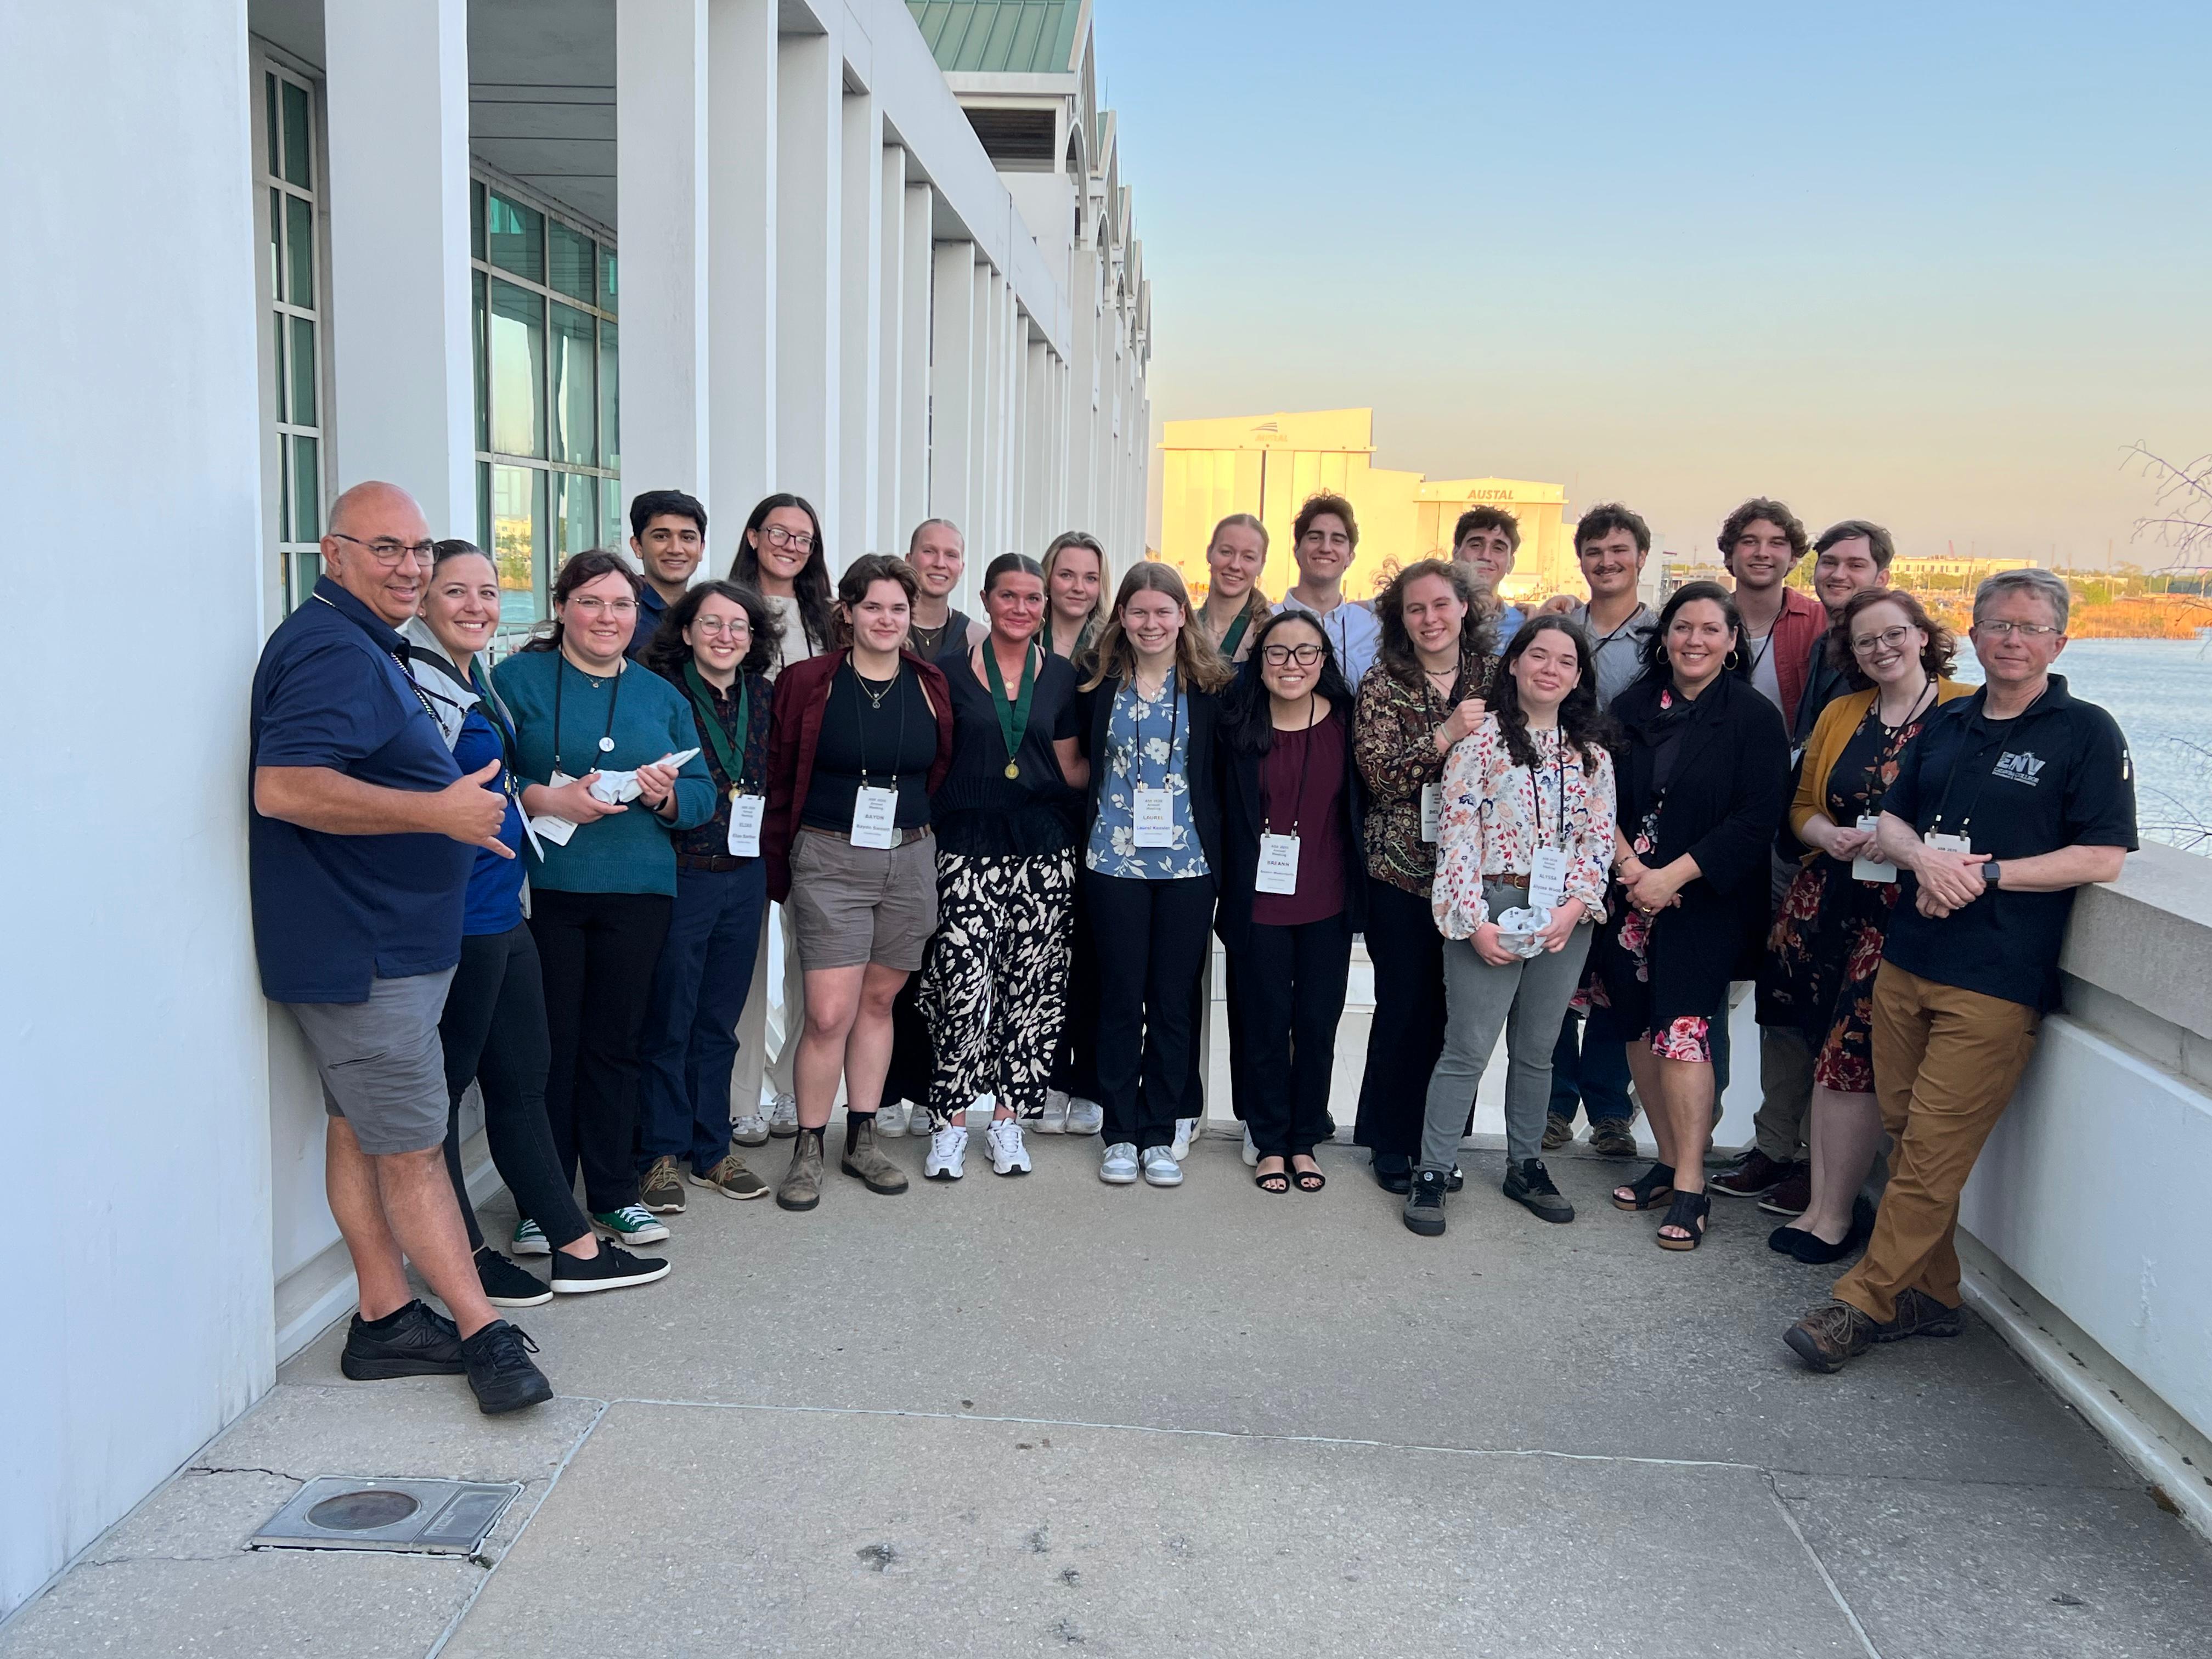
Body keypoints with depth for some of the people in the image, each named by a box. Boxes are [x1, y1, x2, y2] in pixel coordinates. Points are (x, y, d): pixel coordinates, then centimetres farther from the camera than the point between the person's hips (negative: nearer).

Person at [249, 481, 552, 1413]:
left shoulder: (363, 646, 17)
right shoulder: (334, 653, -18)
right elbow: (284, 787, -30)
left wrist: (452, 801, 21)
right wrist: (440, 813, -28)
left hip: (378, 943, 11)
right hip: (362, 948, -11)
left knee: (362, 1129, 15)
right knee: (412, 1147, -3)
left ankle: (385, 1319, 24)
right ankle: (482, 1332, 5)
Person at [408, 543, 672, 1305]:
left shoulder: (475, 679, 15)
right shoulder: (413, 677, -14)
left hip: (502, 913, 10)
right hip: (452, 920, -10)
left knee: (523, 1076, 14)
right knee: (443, 1084, 5)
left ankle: (573, 1246, 24)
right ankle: (464, 1256, 18)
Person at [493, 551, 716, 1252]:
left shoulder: (661, 696, 14)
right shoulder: (518, 679, 1)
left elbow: (703, 794, 11)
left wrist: (669, 795, -9)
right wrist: (546, 800, -20)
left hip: (637, 892, 3)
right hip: (543, 889, -3)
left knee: (616, 1042, 10)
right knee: (549, 1043, 1)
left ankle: (614, 1194, 21)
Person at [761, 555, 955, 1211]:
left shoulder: (931, 685, 6)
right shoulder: (809, 682, -2)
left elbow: (943, 774, 15)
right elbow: (779, 780, 1)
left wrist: (926, 831, 8)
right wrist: (777, 867, 1)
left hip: (909, 861, 3)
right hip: (830, 861, -3)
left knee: (878, 1002, 11)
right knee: (830, 1014, -8)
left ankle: (862, 1140, 23)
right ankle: (807, 1150, 7)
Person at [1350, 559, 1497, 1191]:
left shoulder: (1496, 676, 6)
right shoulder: (1382, 686, -2)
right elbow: (1380, 775, -13)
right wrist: (1446, 735, -23)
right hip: (1402, 871, -2)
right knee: (1405, 1008, 3)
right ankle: (1392, 1145, 18)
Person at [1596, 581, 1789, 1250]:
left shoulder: (1754, 718, -3)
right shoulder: (1631, 708, 8)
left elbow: (1757, 819, -10)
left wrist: (1672, 876, -15)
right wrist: (1627, 864, -11)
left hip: (1706, 900, -4)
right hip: (1631, 894, 4)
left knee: (1683, 1032, -11)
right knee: (1639, 1029, 7)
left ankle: (1690, 1187, -3)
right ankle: (1667, 1160, 22)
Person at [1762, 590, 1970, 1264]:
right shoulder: (1840, 714, 15)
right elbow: (1803, 804, 19)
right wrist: (1828, 835, -3)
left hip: (1907, 907, -5)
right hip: (1825, 898, 5)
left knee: (1850, 1059, -6)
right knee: (1826, 1054, 7)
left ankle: (1836, 1214, 9)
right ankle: (1821, 1202, 19)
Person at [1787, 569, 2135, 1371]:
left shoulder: (2086, 732, -2)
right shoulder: (1945, 724, 15)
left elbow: (2102, 856, -8)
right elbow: (1890, 821, 15)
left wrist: (1987, 872, -15)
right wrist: (1925, 858, -7)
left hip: (1997, 982, -6)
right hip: (1905, 963, 6)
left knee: (1933, 1151, -6)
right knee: (1906, 1136, 9)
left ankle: (1865, 1301, 3)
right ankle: (1928, 1293, 22)